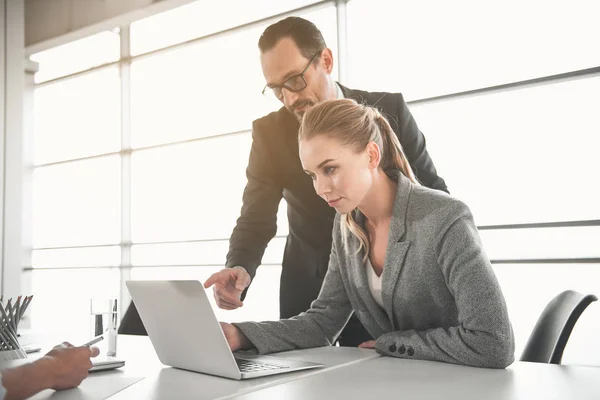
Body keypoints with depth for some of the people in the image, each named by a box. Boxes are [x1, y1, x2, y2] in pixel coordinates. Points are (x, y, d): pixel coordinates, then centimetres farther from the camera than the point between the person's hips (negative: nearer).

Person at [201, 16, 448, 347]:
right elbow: (256, 218, -12)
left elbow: (433, 194, -1)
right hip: (309, 286, 1)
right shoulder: (269, 132, -8)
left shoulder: (388, 109, -10)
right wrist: (239, 269, -32)